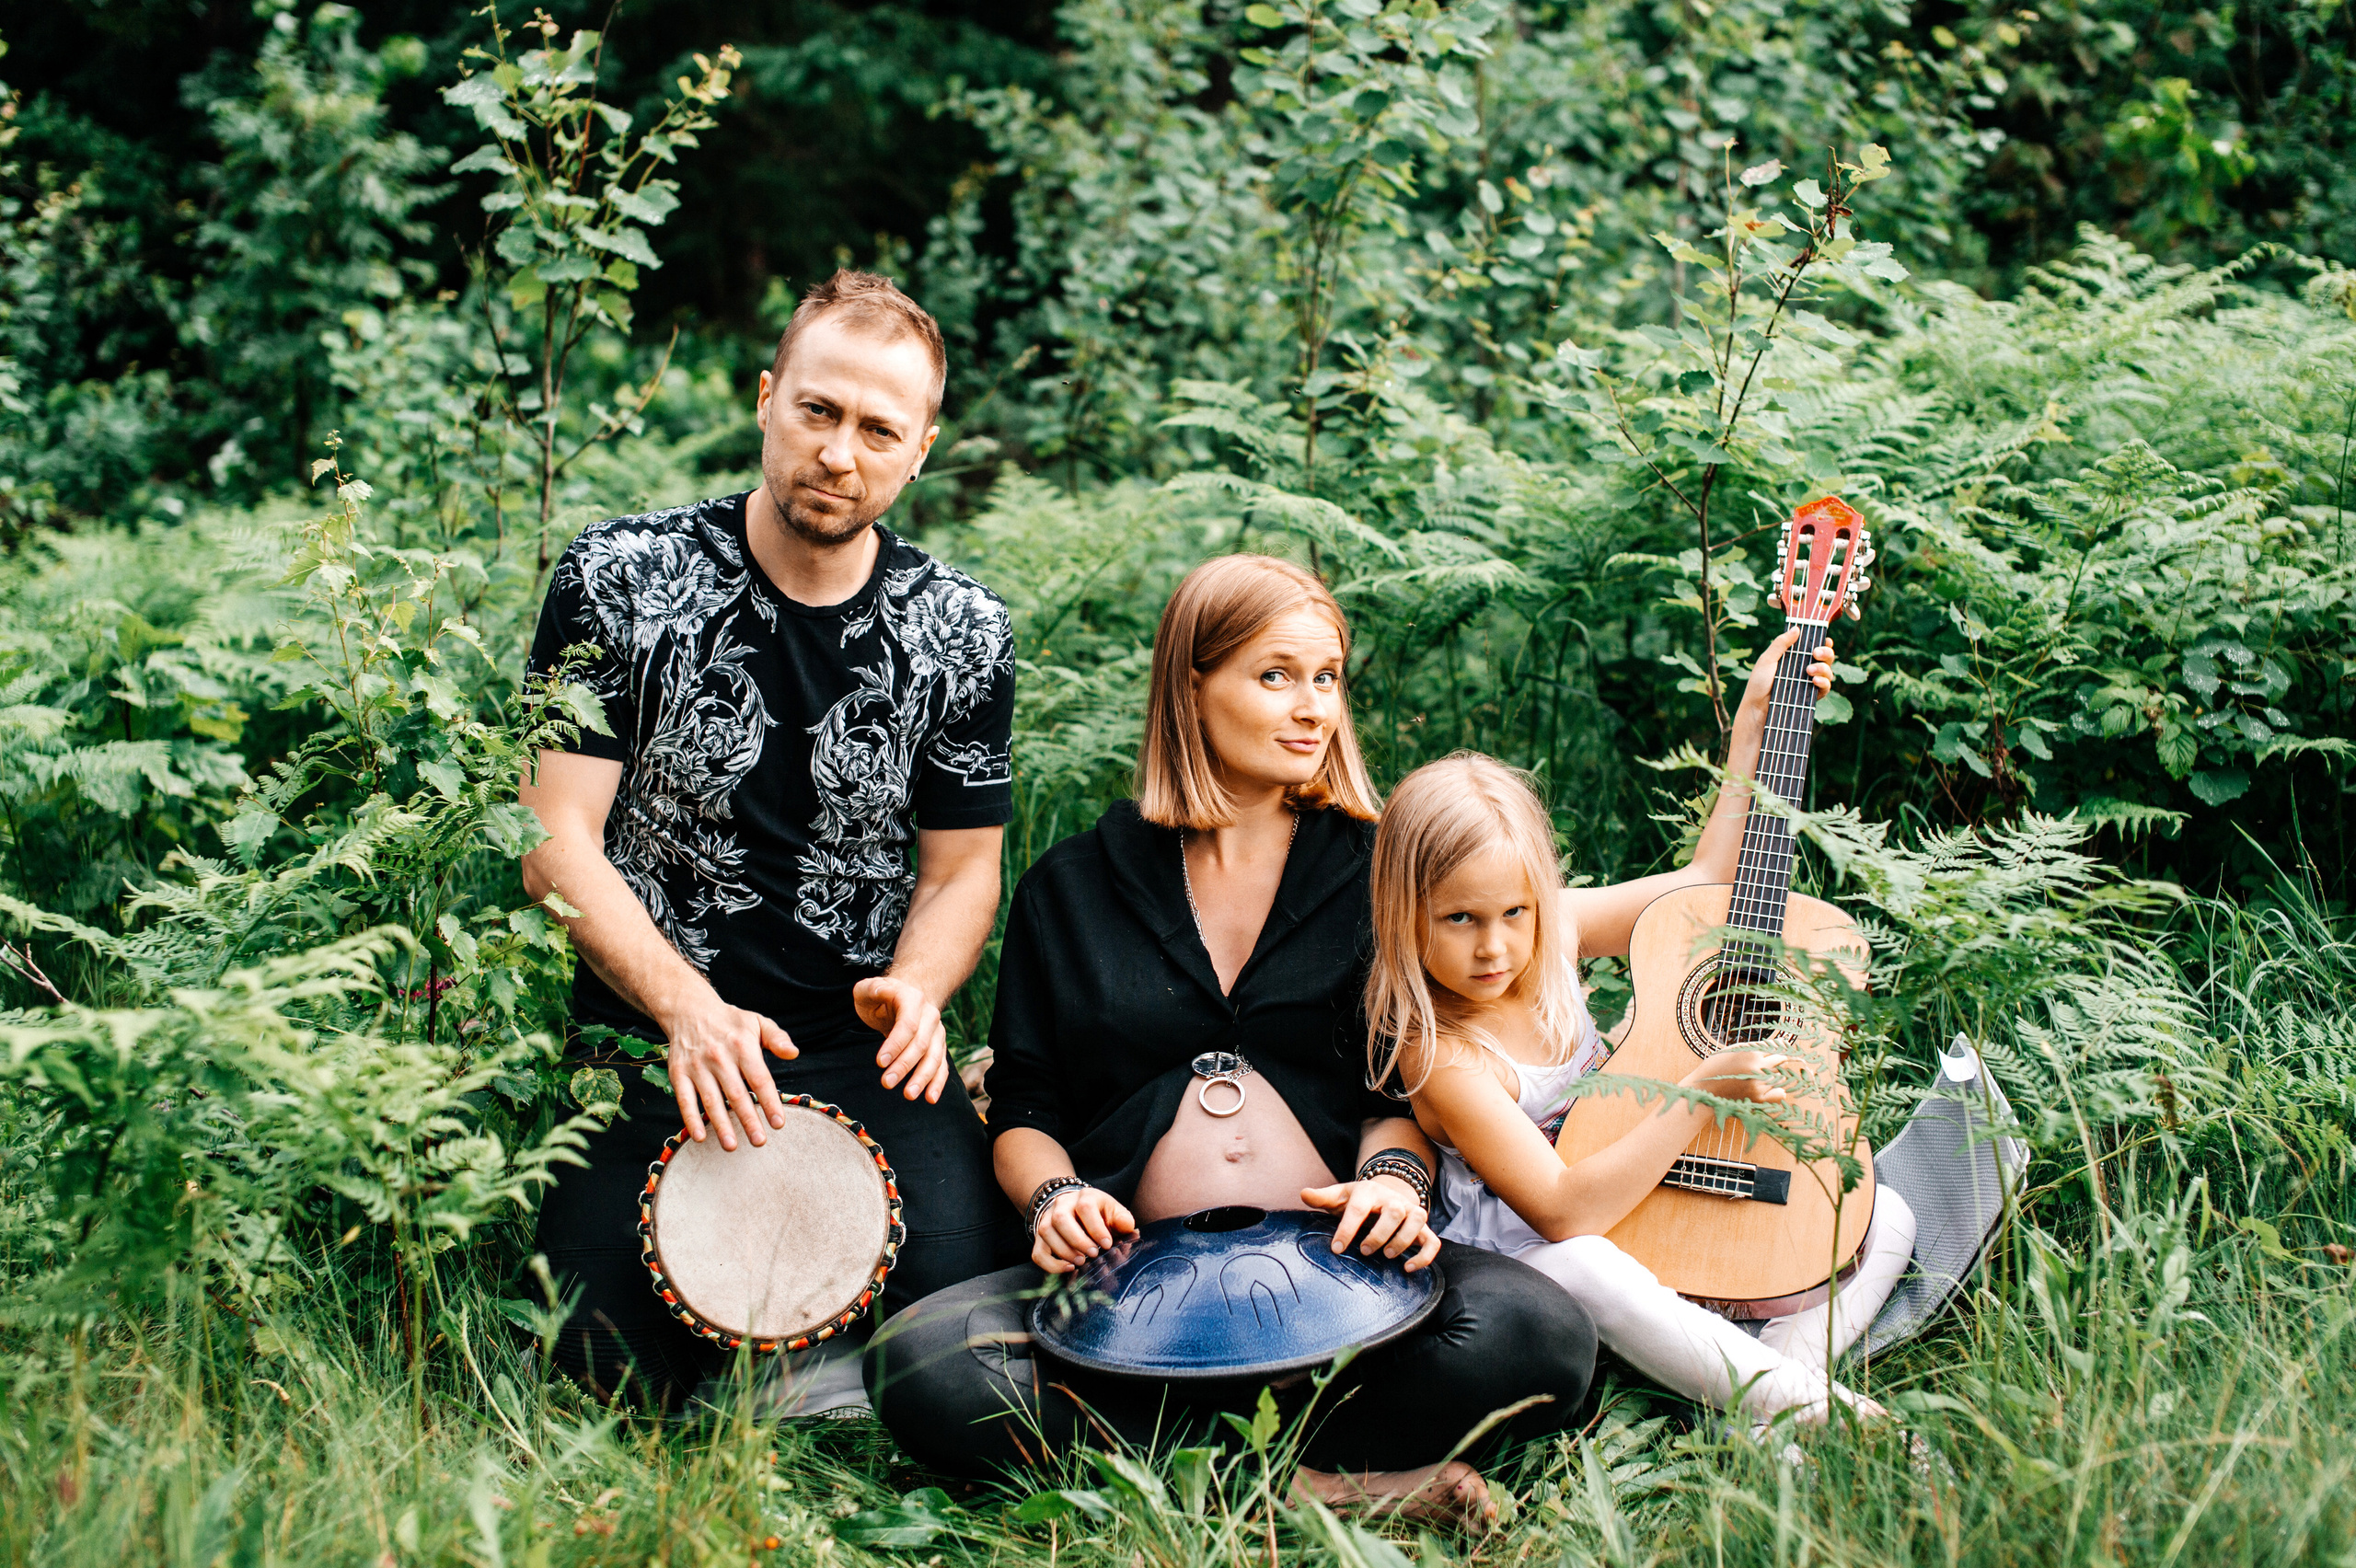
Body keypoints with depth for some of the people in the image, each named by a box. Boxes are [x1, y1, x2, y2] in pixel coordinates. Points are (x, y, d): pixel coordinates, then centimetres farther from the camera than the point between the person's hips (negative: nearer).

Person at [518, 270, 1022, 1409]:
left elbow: (961, 868, 10)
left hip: (862, 1048, 2)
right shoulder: (620, 582, -6)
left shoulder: (963, 633, 1)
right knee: (624, 1377, -17)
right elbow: (558, 840, -7)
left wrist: (914, 992, -13)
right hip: (650, 1032, -2)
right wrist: (688, 1008, -22)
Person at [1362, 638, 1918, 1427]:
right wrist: (1704, 1091, -30)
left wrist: (1753, 724, 6)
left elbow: (1706, 879, 12)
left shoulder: (1553, 933, -3)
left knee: (1885, 1215, -2)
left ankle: (1779, 1372, -25)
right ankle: (1812, 1410, -36)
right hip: (1526, 1270, -8)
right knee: (1581, 1269, -43)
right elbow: (1562, 1213, -30)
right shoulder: (1441, 1056, -23)